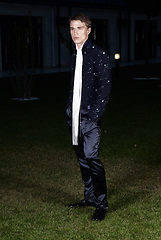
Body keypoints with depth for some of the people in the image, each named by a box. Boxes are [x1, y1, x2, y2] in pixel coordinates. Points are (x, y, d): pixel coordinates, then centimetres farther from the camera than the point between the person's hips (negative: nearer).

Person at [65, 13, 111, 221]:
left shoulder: (99, 54, -8)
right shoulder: (73, 57, 15)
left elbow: (105, 88, -12)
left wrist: (94, 114, -17)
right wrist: (69, 111, 13)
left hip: (90, 117, -7)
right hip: (75, 117, 8)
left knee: (92, 157, -11)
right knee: (82, 157, 13)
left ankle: (101, 204, 0)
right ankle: (89, 197, 27)